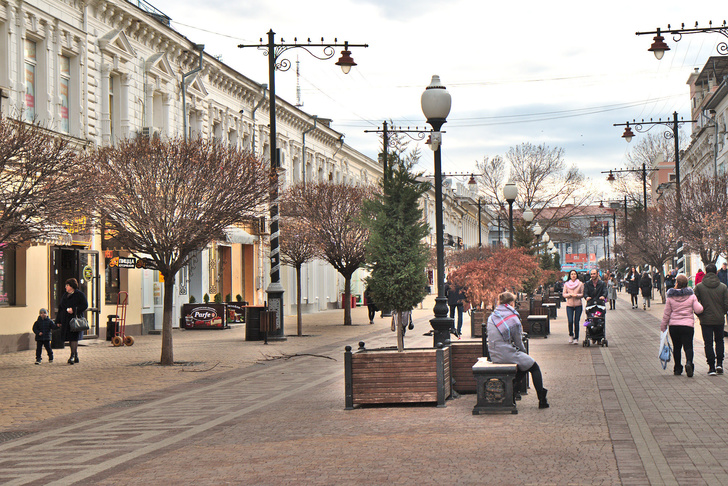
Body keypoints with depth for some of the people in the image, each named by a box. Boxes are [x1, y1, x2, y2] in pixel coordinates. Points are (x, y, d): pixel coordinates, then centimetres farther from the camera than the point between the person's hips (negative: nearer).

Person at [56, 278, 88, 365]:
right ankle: (76, 356, 15)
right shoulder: (64, 296, 19)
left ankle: (72, 356, -15)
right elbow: (60, 308, 20)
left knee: (74, 338, -13)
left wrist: (74, 309, -18)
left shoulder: (79, 295, -1)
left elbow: (85, 305, -7)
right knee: (70, 338, 7)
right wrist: (58, 321, 14)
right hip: (66, 321, 7)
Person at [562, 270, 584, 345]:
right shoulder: (566, 284, 6)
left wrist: (577, 295, -14)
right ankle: (571, 335, 17)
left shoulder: (580, 284, 4)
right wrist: (570, 294, -12)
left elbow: (583, 294, 5)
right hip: (569, 305, 1)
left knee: (576, 322, -2)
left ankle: (576, 338, 7)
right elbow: (564, 294, 6)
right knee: (570, 321, -9)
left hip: (578, 305, -1)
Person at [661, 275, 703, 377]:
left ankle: (677, 368, 15)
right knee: (688, 346, -1)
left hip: (673, 325, 1)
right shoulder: (691, 296, -3)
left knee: (676, 347, 12)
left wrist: (663, 326, 12)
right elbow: (698, 310, -4)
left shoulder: (670, 297, -1)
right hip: (688, 325, -1)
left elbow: (666, 313, 3)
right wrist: (700, 305, 18)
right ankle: (688, 362, -28)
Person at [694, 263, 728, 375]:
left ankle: (711, 367, 2)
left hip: (705, 320, -1)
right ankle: (719, 363, 11)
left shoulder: (699, 286, -6)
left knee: (708, 343, 4)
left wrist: (699, 314, 9)